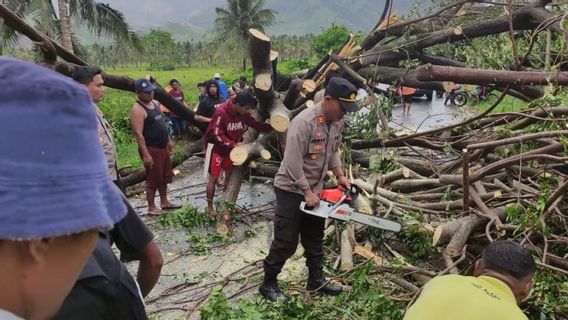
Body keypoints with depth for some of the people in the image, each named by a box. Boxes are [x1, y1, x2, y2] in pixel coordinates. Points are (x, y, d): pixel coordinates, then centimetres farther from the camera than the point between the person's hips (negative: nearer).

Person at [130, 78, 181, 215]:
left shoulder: (155, 103, 9)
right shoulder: (137, 110, -19)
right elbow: (138, 134, -23)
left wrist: (168, 141, 20)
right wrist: (145, 154, -26)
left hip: (163, 147, 9)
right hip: (151, 149, -9)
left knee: (164, 176, 17)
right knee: (153, 179, 1)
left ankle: (164, 202, 32)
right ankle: (151, 208, 15)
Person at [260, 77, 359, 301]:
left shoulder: (337, 122, -1)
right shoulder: (304, 122, -27)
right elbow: (293, 162, -27)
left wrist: (340, 175, 1)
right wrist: (307, 193, -22)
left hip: (314, 190, 8)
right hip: (292, 190, -8)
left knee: (315, 238, 18)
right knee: (286, 241, 0)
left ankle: (316, 279, 33)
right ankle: (268, 283, 17)